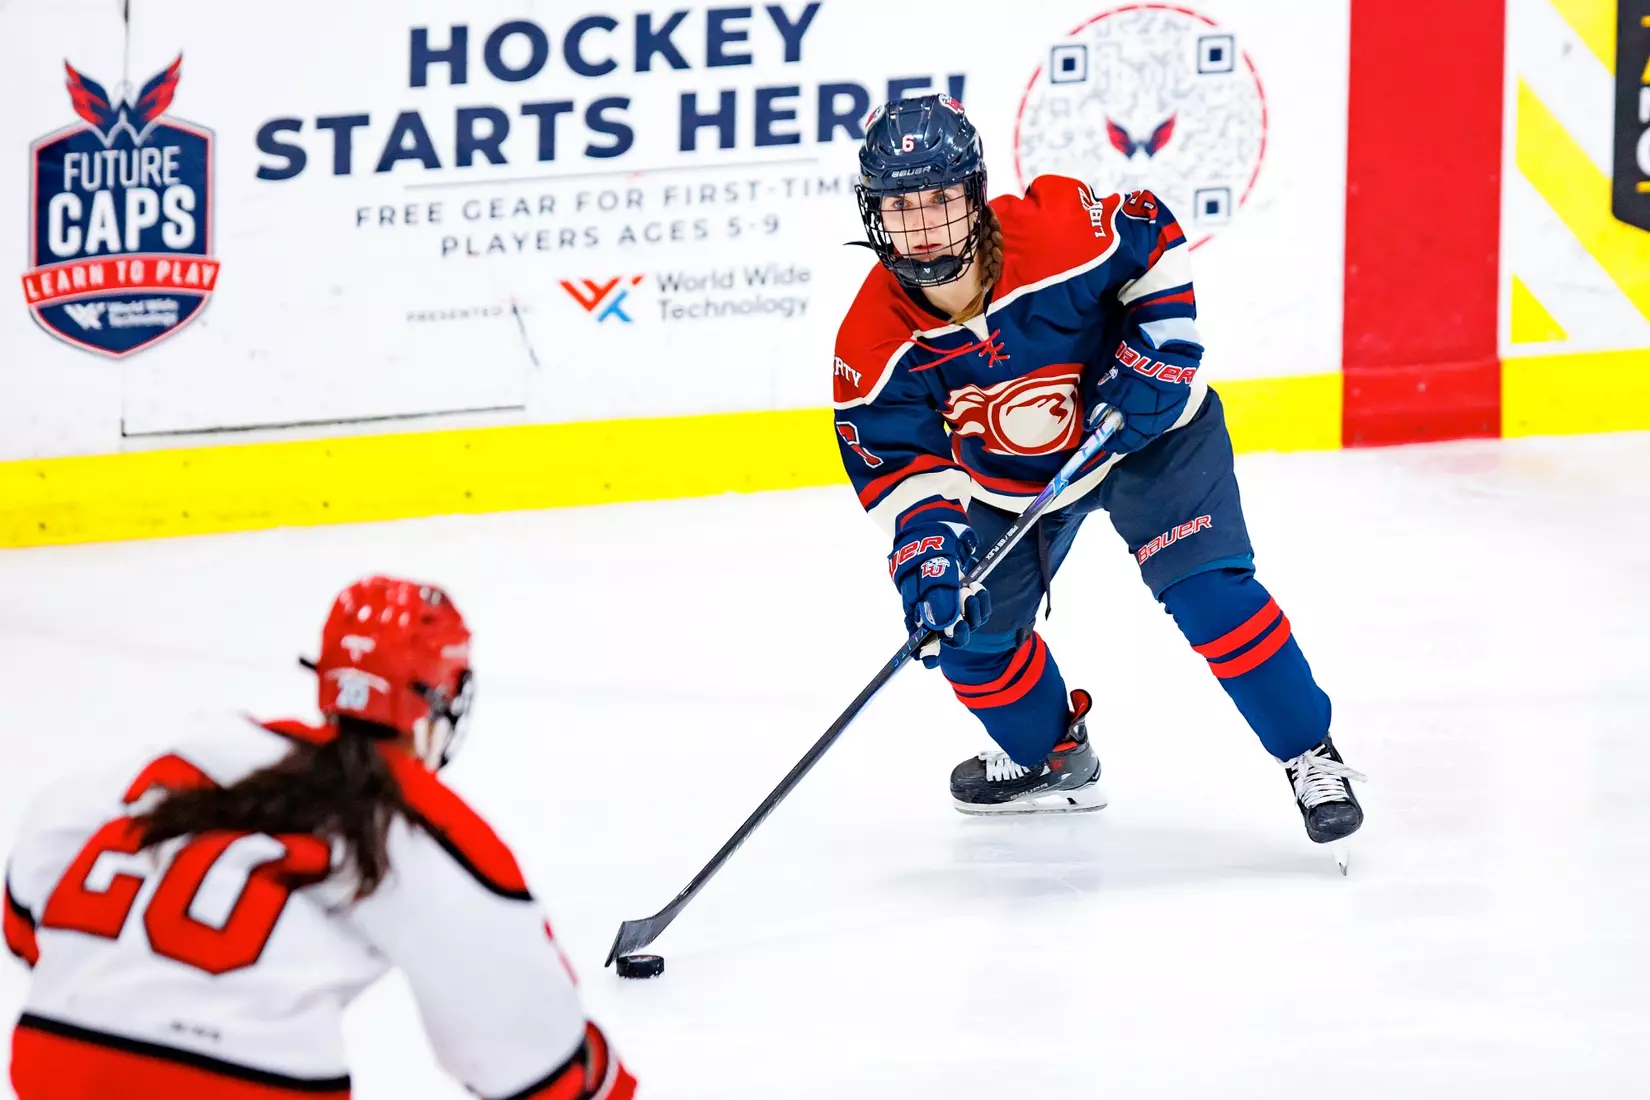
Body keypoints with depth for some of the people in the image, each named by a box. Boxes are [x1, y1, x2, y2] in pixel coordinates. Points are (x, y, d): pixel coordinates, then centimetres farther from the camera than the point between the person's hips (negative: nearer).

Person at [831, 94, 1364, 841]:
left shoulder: (1062, 231, -33)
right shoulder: (874, 347, -25)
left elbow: (1156, 241, -12)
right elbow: (906, 471, -20)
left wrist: (1155, 353, -20)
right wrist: (930, 560, -36)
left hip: (1144, 430, -4)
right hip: (1009, 482, 4)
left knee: (1207, 589, -19)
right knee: (968, 624, 0)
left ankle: (1311, 758, -6)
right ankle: (1051, 759, 27)